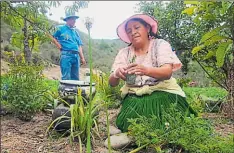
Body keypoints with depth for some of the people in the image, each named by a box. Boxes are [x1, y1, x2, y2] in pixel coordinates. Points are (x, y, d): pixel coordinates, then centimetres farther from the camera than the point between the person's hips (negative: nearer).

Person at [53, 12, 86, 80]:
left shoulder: (75, 32, 21)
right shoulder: (60, 29, 7)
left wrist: (82, 58, 12)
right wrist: (59, 45, -6)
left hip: (76, 56, 5)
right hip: (66, 55, -5)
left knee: (75, 78, 6)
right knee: (66, 77, -8)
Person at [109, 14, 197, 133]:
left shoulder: (160, 44, -2)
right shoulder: (124, 53, 5)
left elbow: (167, 73, -19)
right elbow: (112, 83, -3)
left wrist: (146, 70, -41)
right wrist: (116, 74, -29)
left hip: (162, 93, -2)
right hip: (135, 97, 2)